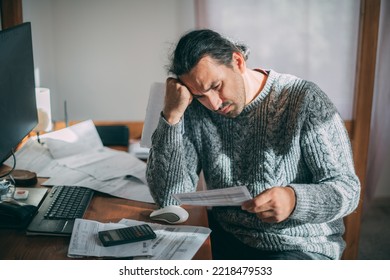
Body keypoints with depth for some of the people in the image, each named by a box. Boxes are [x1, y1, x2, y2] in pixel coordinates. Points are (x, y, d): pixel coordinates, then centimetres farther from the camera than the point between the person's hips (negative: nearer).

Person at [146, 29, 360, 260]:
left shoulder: (305, 100, -10)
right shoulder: (197, 112, -1)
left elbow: (347, 188, -10)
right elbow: (168, 197, -7)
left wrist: (294, 200, -31)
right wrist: (171, 115, -16)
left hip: (301, 247, -2)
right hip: (225, 242, 3)